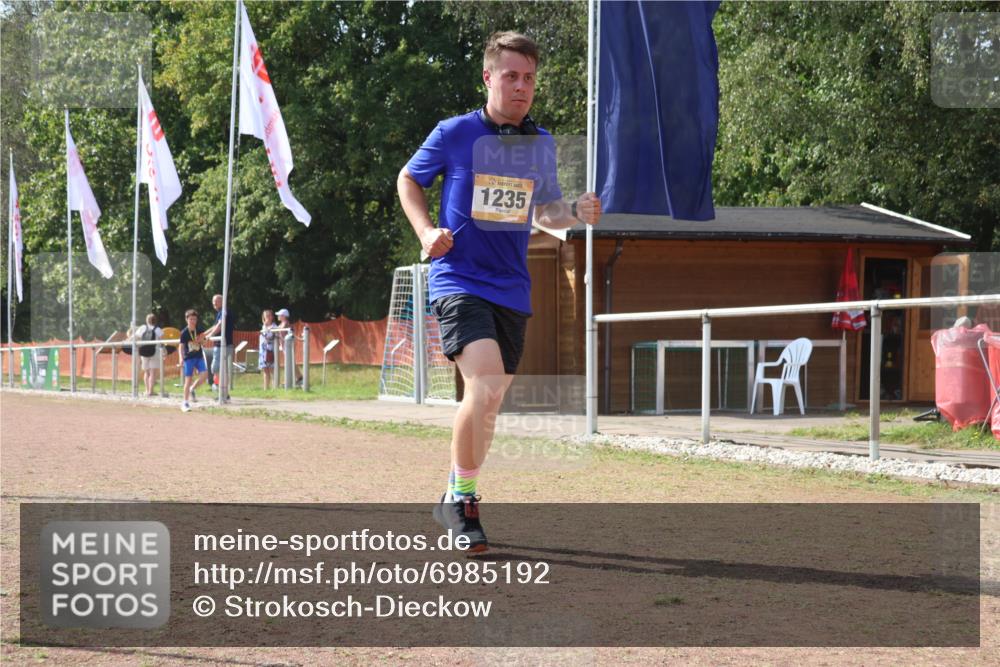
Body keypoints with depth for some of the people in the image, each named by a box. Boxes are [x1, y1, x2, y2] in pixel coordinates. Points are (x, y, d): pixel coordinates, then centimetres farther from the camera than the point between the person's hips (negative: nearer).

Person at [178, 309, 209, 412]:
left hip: (199, 357, 4)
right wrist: (182, 358, -18)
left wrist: (201, 340, -8)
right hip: (189, 358, -3)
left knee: (204, 374, -17)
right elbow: (181, 346, -6)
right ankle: (185, 403, 4)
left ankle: (192, 389, 9)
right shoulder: (184, 333, -7)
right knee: (188, 380, -3)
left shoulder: (199, 331, 3)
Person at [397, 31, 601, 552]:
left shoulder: (542, 144, 8)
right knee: (484, 386, -25)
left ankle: (455, 500, 33)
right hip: (458, 281, -5)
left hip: (511, 290, 5)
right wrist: (425, 231, -5)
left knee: (488, 403, 13)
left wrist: (575, 212, -1)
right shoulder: (455, 134, -4)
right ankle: (463, 496, -8)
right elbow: (408, 180, 11)